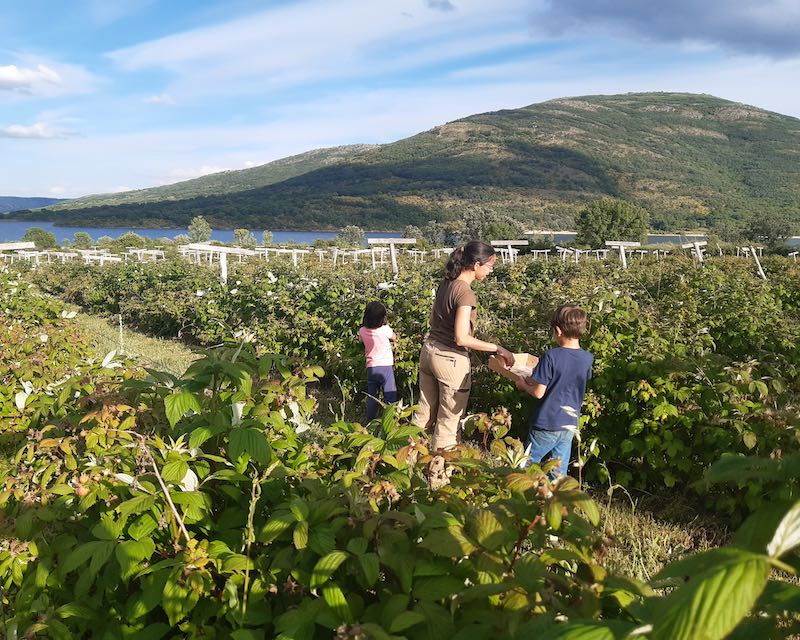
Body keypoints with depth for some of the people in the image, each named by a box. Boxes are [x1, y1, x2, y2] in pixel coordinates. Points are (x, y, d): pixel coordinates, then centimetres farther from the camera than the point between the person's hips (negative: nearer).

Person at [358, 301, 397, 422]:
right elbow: (394, 338, 10)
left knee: (372, 397, 13)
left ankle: (370, 422, 19)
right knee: (390, 396, 4)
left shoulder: (362, 331, -2)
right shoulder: (385, 329, -11)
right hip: (386, 367, -3)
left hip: (371, 368, 4)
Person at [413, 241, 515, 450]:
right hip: (450, 360, -8)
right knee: (448, 421, 7)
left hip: (429, 351, 8)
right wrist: (497, 348, -19)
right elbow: (461, 338, -25)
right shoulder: (465, 292, -21)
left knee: (424, 413, 20)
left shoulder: (445, 283, 4)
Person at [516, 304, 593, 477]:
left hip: (546, 424, -5)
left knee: (528, 465, 12)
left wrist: (524, 385, 3)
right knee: (560, 471, 13)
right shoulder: (587, 359, -4)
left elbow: (538, 392, -17)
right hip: (570, 424, 5)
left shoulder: (550, 356, -20)